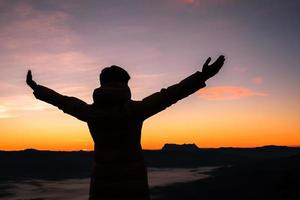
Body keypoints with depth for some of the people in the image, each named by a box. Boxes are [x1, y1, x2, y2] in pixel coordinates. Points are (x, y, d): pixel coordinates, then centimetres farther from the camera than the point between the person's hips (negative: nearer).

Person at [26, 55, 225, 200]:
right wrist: (201, 77, -20)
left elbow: (62, 101, 12)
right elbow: (167, 96, -18)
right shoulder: (134, 109, -11)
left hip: (102, 183, 3)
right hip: (133, 183, -3)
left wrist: (36, 88, 28)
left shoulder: (91, 112, -2)